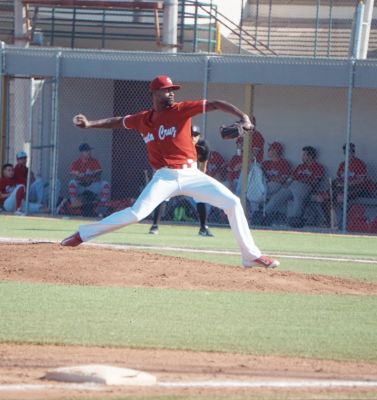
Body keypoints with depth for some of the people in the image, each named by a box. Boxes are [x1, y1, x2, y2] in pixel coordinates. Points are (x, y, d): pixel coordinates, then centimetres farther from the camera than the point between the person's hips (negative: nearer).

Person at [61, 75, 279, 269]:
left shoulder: (181, 110, -3)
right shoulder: (143, 119, 5)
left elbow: (215, 104, -12)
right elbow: (117, 122, 21)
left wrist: (242, 116, -26)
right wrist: (89, 124, 10)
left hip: (191, 175, 1)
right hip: (165, 178, -1)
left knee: (233, 203, -7)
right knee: (137, 212, -17)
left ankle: (251, 255, 2)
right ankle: (83, 234, -5)